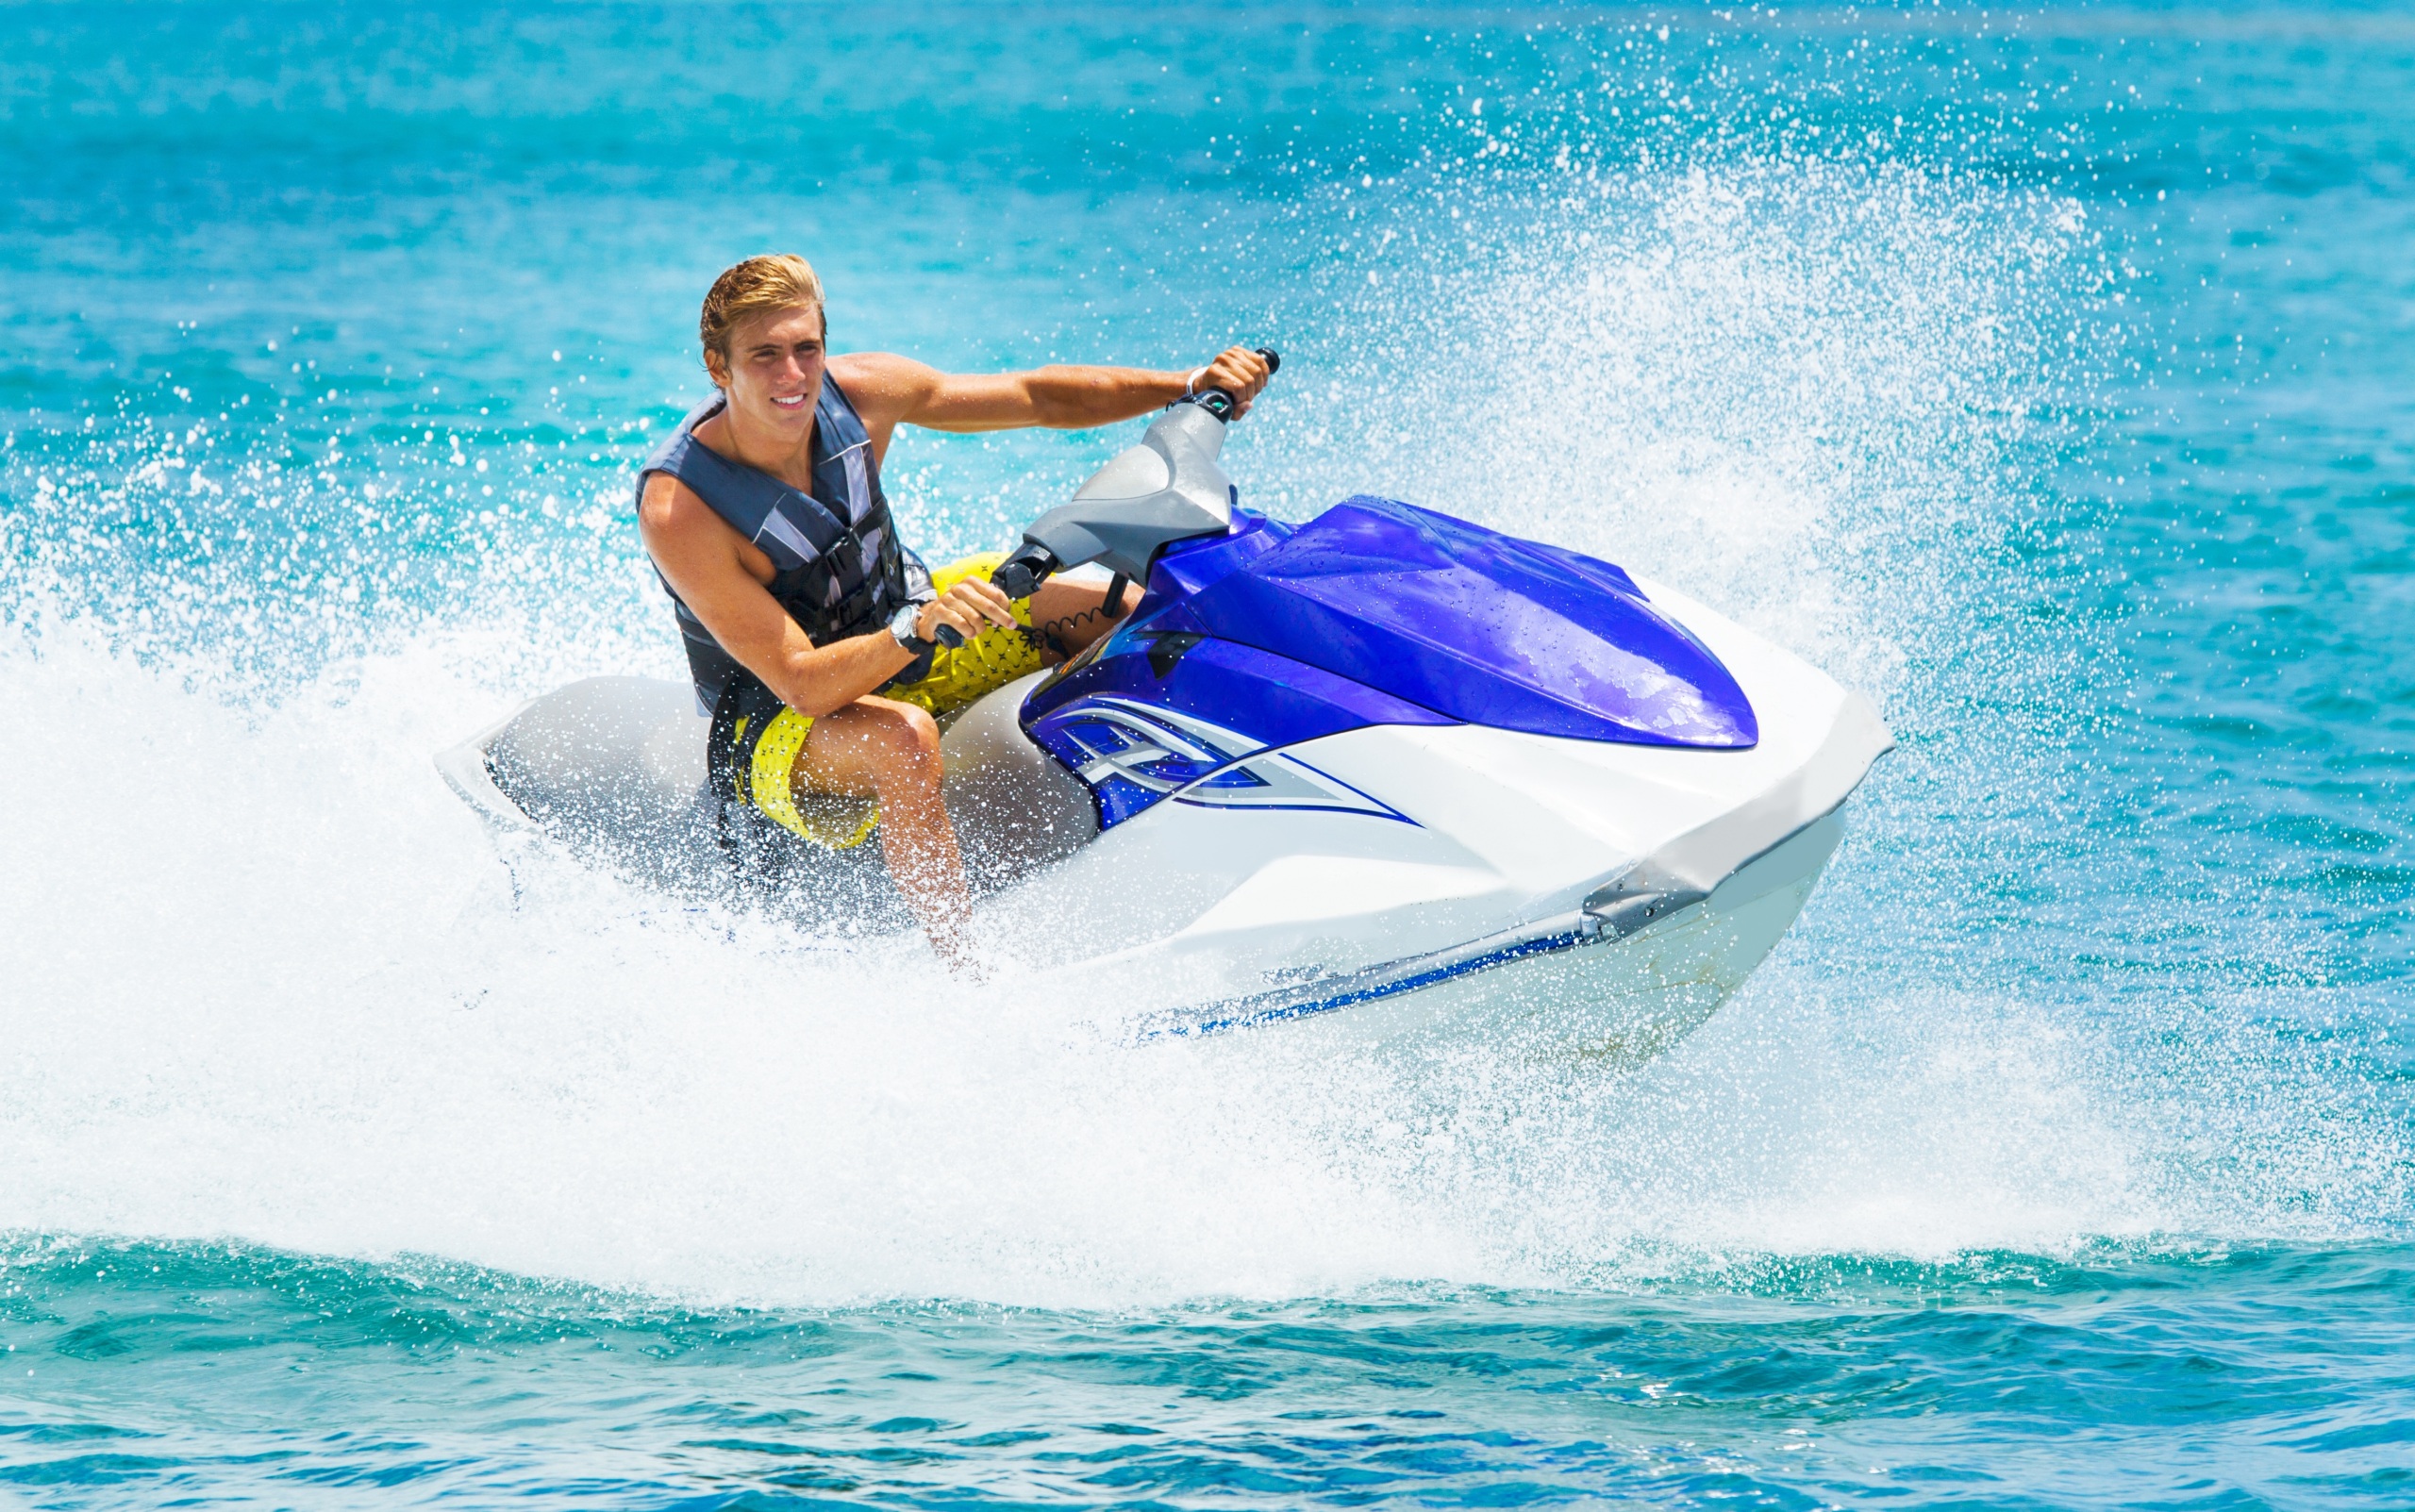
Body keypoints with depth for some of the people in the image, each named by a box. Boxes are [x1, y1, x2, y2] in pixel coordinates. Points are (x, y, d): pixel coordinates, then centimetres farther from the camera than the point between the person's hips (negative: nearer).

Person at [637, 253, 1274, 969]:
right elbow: (801, 682, -34)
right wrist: (920, 629, -51)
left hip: (907, 625, 7)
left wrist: (1192, 385, -14)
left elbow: (1036, 398, -5)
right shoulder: (677, 508, -30)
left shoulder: (854, 393, -15)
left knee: (1130, 609, -3)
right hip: (773, 721, -7)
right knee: (902, 738, -41)